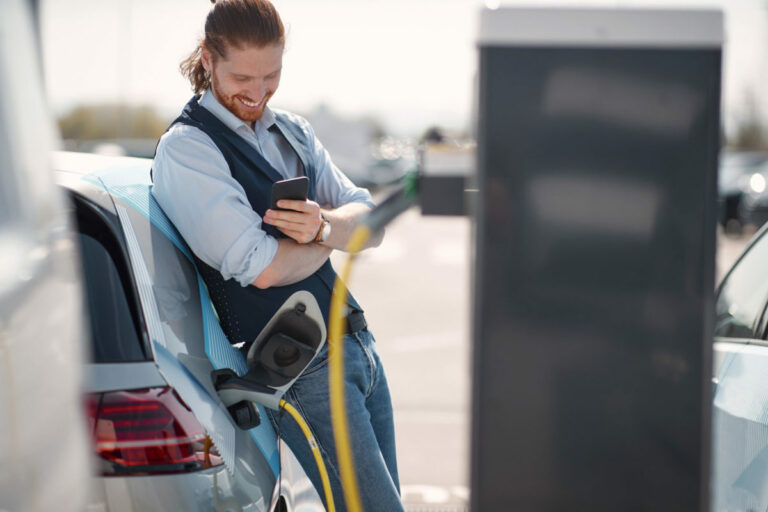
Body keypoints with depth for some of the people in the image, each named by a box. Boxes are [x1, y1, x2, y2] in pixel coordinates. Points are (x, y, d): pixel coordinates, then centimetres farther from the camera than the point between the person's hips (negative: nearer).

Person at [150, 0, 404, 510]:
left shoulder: (293, 131, 16)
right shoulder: (185, 148, -9)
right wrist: (331, 238, 1)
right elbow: (264, 269, -17)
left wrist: (323, 225, -14)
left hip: (360, 346, 8)